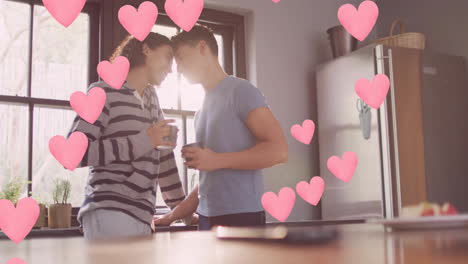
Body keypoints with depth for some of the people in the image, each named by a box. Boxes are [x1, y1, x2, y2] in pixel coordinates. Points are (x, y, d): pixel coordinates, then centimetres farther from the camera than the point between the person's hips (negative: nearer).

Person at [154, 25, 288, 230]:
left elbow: (278, 150, -13)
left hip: (240, 216, -7)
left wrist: (217, 160, -15)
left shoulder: (239, 90, -4)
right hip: (208, 218, 7)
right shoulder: (202, 110, 18)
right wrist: (173, 215, 17)